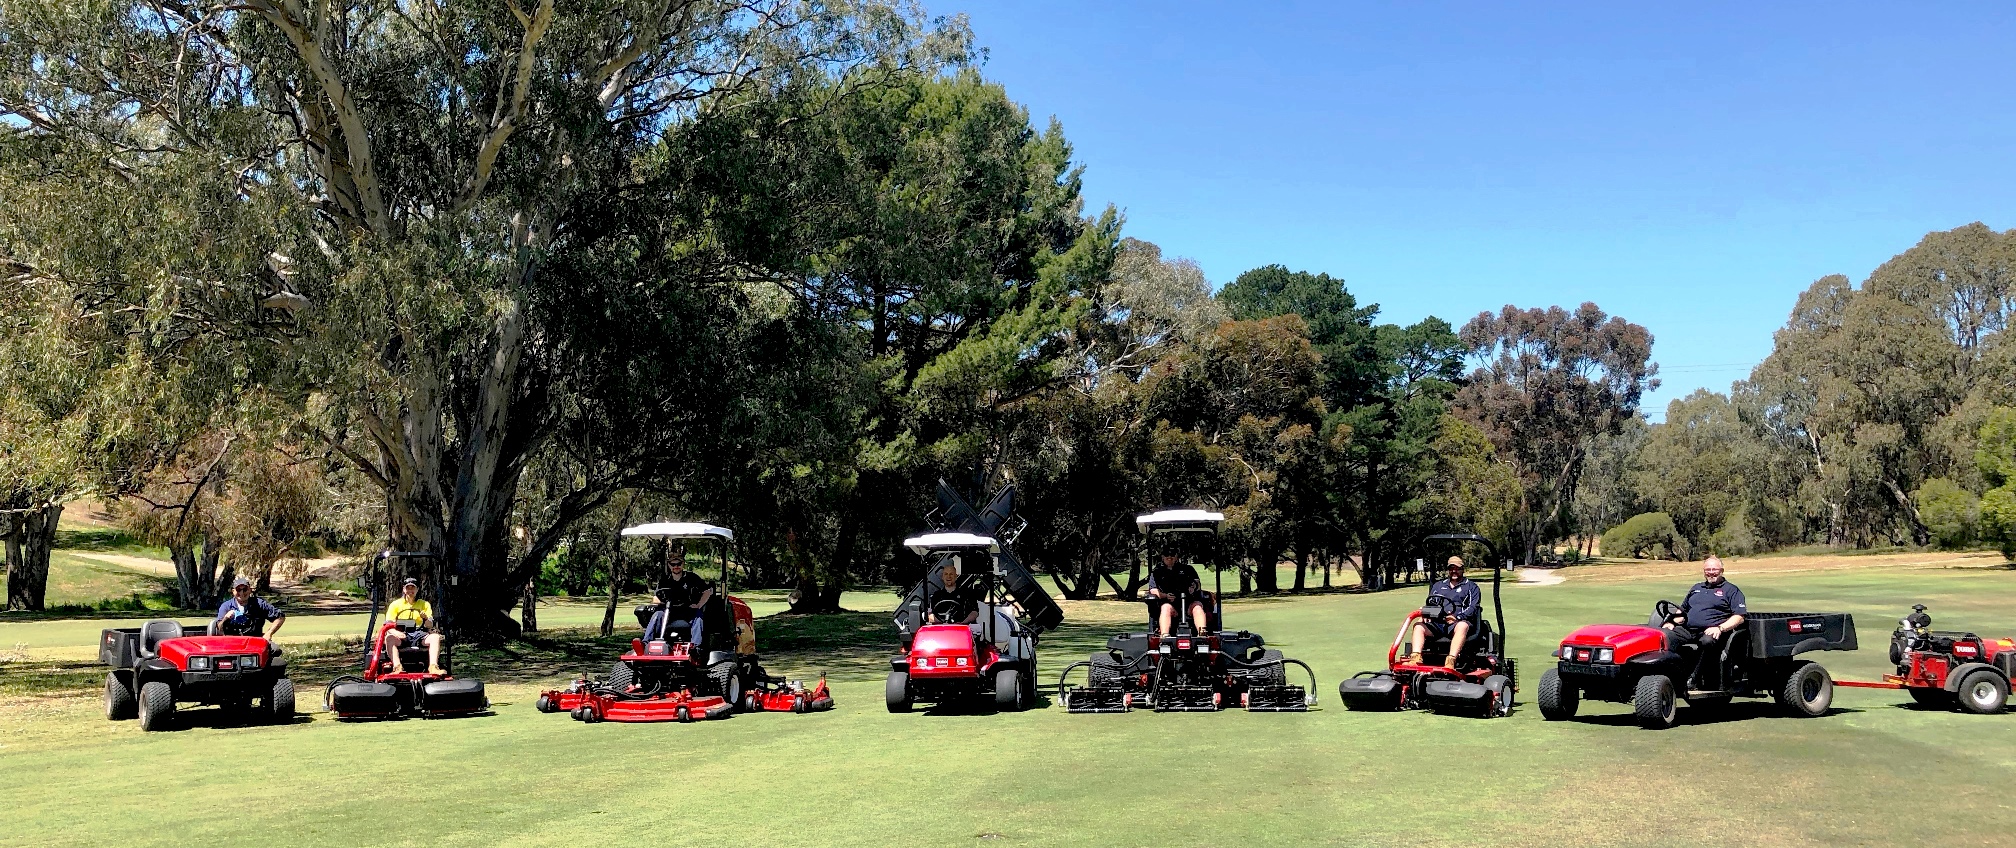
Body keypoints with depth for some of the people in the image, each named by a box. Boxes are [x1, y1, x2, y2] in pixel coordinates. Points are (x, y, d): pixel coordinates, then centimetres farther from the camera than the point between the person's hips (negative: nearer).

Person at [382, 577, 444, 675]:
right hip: (401, 635, -1)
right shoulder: (395, 604, 13)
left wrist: (426, 618, -18)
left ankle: (433, 667, -44)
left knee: (435, 637, -29)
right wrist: (395, 632, -21)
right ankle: (397, 667, -48)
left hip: (419, 634, 1)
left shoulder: (425, 604, 16)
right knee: (389, 638, -34)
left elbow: (430, 626, 7)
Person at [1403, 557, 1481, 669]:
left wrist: (1457, 617, -14)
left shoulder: (1471, 587, 18)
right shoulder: (1438, 585, 31)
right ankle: (1416, 657, -41)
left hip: (1458, 623, -4)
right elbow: (1429, 603, 23)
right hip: (1437, 623, 4)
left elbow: (1473, 607, 4)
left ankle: (1451, 660, -54)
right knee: (1419, 626, -23)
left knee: (1462, 626, -40)